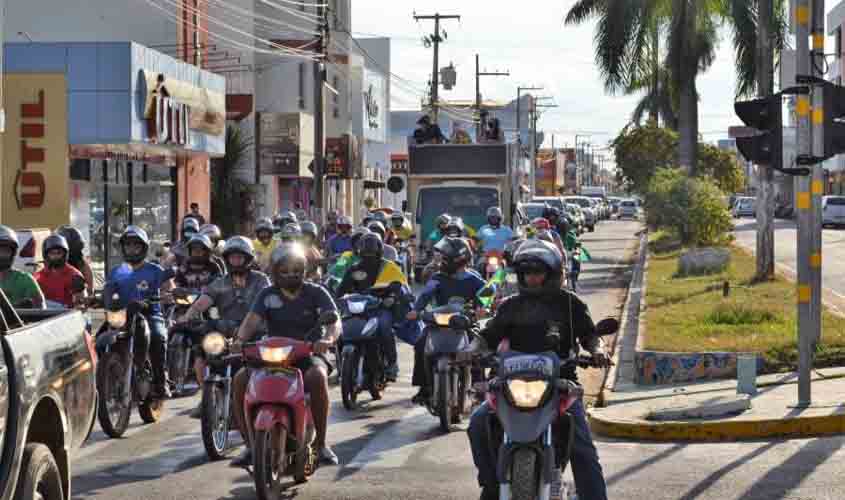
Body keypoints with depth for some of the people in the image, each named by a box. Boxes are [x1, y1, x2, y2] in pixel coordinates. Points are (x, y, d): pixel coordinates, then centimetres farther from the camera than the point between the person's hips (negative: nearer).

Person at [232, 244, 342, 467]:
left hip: (308, 355, -2)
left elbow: (334, 321, -13)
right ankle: (252, 444, -14)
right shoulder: (268, 295, 5)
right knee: (240, 379, -23)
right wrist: (240, 340, -32)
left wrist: (328, 339, -37)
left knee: (318, 376, -37)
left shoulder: (316, 293, 1)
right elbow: (251, 320, -10)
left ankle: (321, 443, -25)